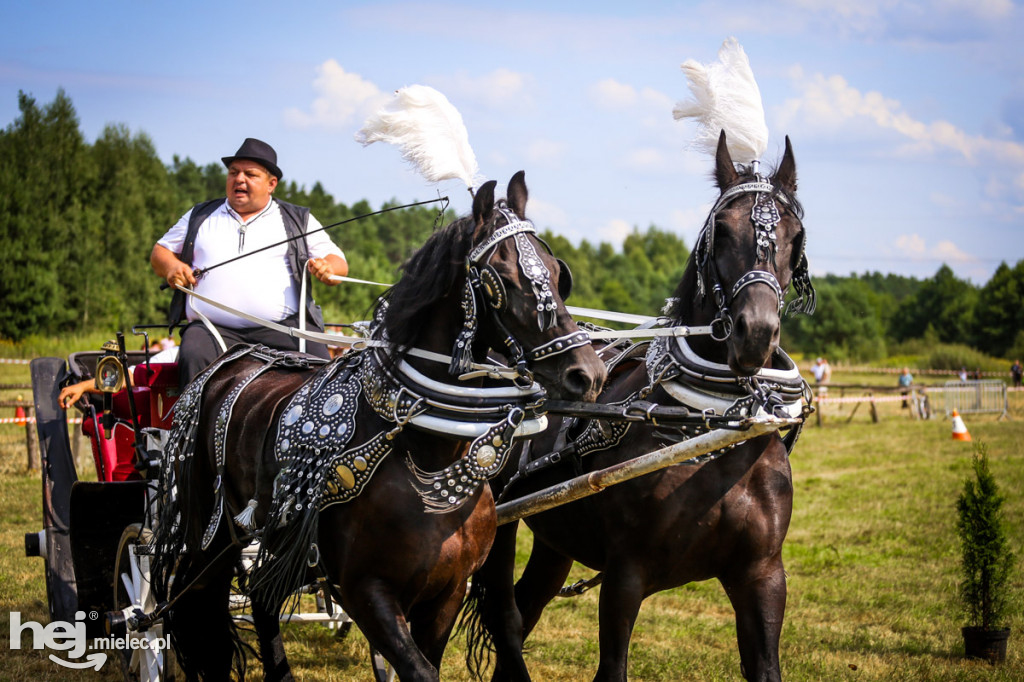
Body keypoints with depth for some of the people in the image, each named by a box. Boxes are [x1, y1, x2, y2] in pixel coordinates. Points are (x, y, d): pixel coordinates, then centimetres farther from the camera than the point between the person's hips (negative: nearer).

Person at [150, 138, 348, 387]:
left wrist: (327, 268, -8)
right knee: (194, 358, -32)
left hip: (283, 326, -1)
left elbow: (338, 263, 17)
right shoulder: (201, 216, 25)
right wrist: (171, 267, 3)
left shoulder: (298, 220, 20)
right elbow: (160, 252, 28)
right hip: (212, 328, 1)